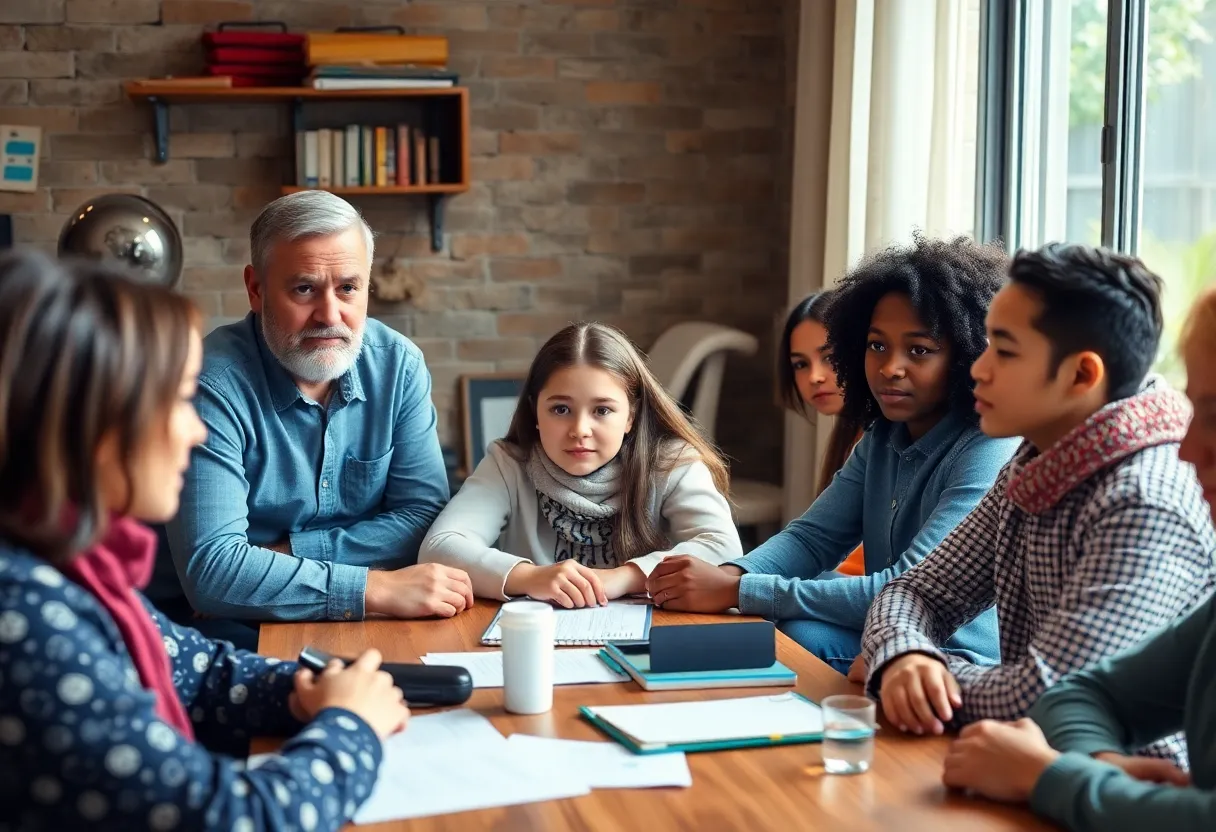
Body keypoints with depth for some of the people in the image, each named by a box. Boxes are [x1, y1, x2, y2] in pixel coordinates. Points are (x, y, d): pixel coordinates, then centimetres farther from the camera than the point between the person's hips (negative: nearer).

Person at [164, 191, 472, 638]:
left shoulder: (399, 365, -1)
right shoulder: (214, 385, -15)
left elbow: (422, 515, -1)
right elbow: (211, 569, -23)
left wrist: (286, 553, -13)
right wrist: (377, 590, -25)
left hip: (372, 634, 5)